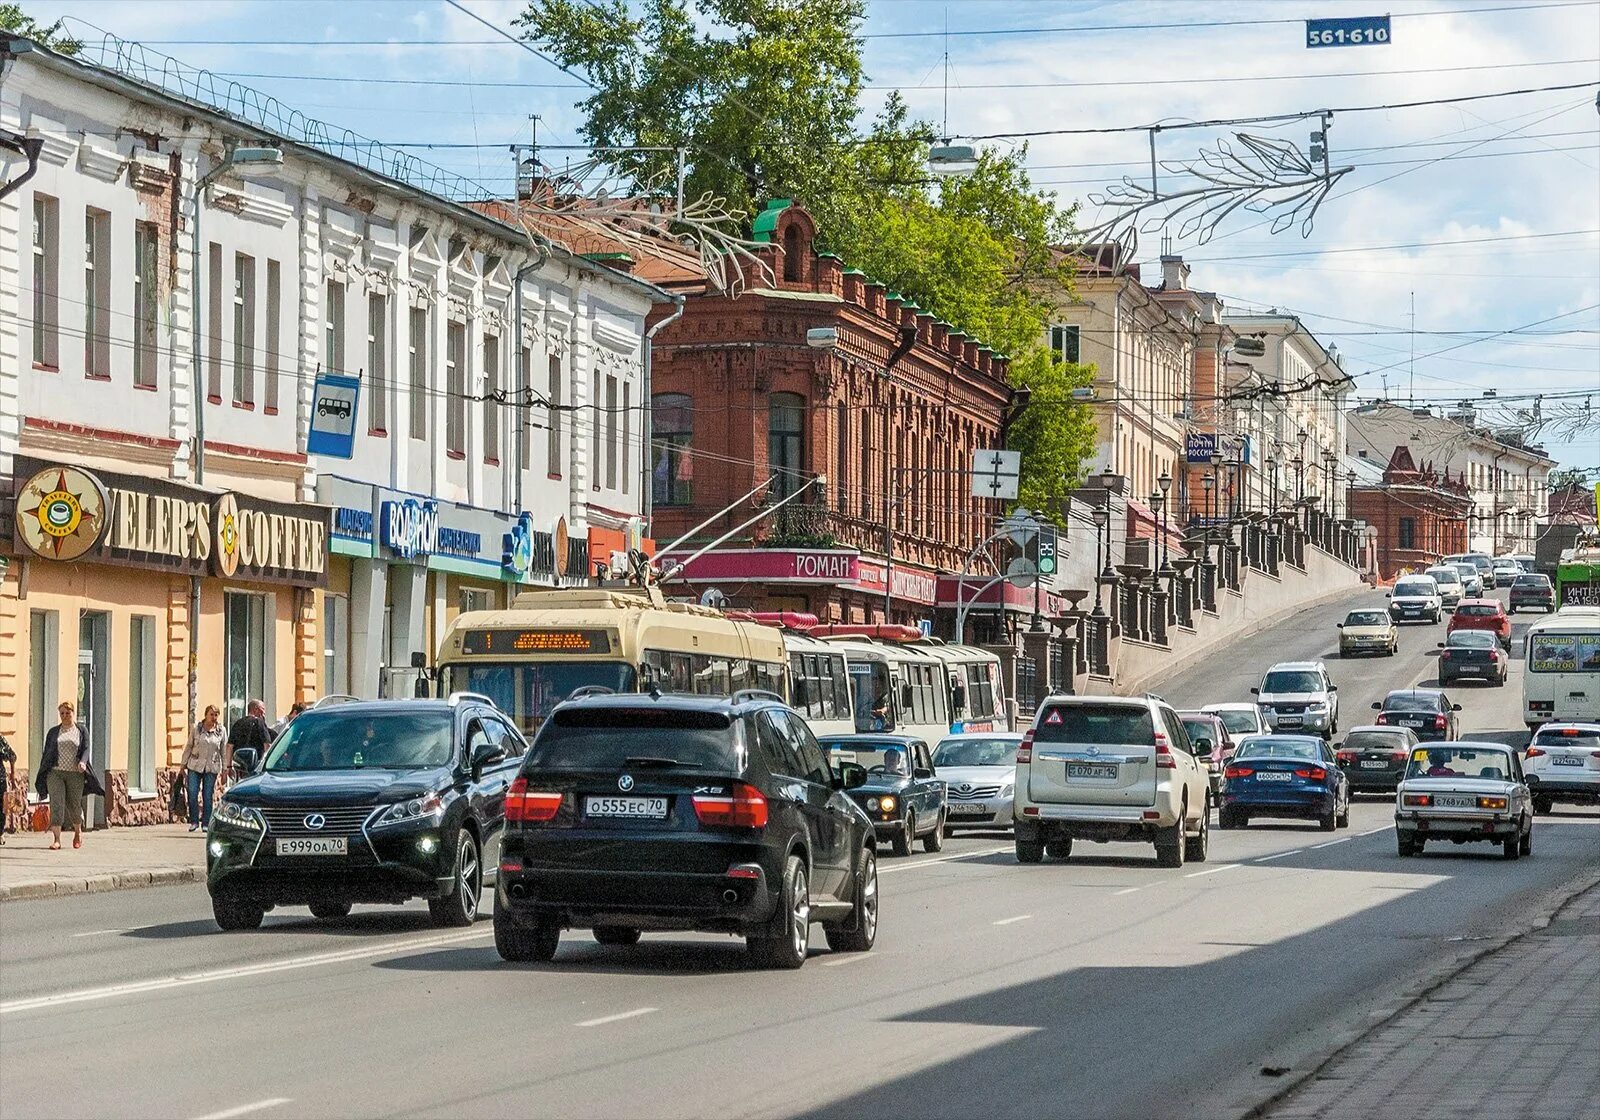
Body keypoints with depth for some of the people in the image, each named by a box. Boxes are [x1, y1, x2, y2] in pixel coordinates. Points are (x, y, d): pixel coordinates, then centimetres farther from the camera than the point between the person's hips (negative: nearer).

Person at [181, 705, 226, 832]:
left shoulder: (221, 731, 4)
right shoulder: (196, 728, 2)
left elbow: (223, 751, 8)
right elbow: (189, 747, 7)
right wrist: (184, 764, 5)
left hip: (212, 768, 0)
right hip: (195, 766, 0)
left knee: (208, 796, 1)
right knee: (192, 794, -6)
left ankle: (206, 823, 10)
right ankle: (194, 821, 7)